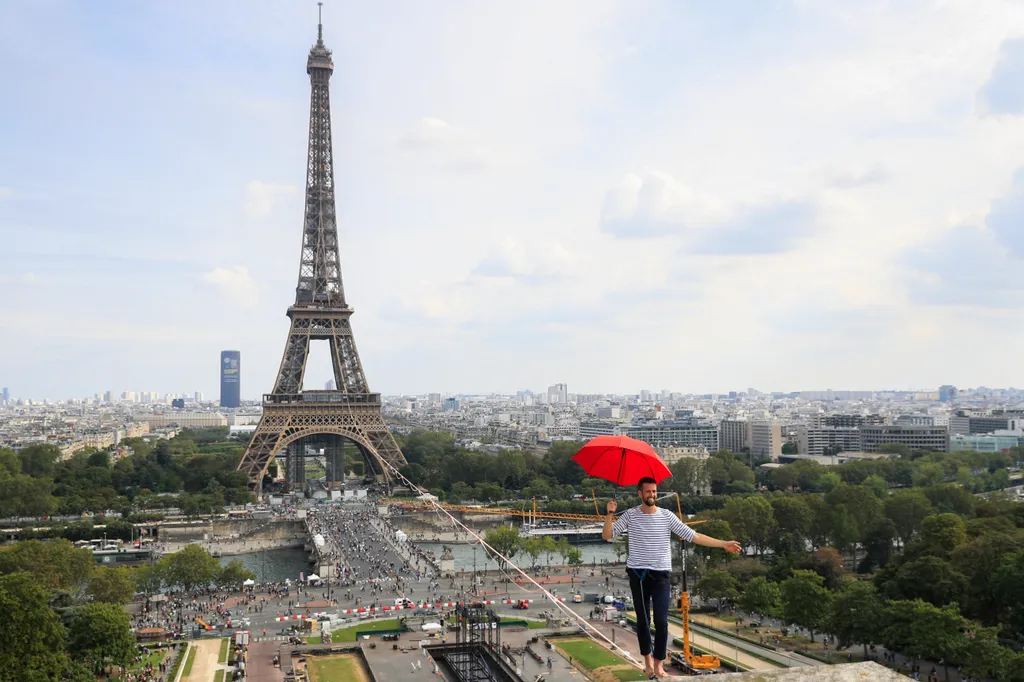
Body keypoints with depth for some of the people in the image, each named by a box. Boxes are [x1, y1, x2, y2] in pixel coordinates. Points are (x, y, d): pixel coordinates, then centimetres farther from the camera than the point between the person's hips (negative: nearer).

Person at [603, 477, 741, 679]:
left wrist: (722, 544, -7)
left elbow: (693, 536, -3)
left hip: (660, 575, 0)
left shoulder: (667, 516, -1)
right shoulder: (630, 515, -1)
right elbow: (607, 536, -5)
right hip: (637, 574, 0)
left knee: (661, 621, -7)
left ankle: (658, 664, 5)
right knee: (642, 620, 9)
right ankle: (648, 660, 26)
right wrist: (610, 514, -21)